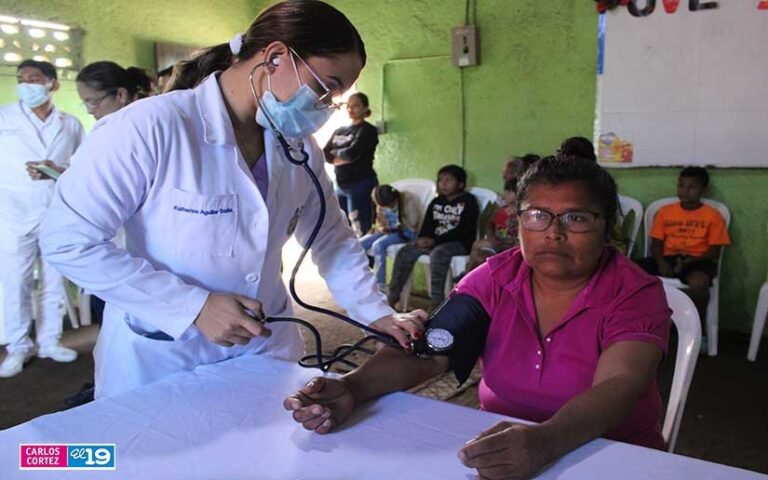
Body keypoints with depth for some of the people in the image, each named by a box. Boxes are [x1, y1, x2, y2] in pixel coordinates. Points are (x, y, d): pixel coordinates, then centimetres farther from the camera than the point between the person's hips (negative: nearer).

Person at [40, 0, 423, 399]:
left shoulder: (300, 148, -2)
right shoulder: (150, 127, -20)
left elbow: (333, 239, 8)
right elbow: (68, 241, -19)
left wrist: (378, 315, -3)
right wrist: (195, 306, -23)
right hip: (160, 359, -5)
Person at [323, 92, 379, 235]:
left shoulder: (367, 130, -3)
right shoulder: (339, 131, 17)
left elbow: (352, 153, -15)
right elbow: (324, 154, 7)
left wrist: (335, 153, 4)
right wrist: (343, 157, -7)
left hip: (361, 185, -7)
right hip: (340, 186, 7)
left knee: (361, 232, -10)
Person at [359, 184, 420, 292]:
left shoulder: (409, 200, -15)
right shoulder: (382, 203, 1)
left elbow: (413, 225, -13)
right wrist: (380, 227, -7)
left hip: (404, 232, -6)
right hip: (387, 231, 6)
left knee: (378, 245, -32)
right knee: (360, 244, -18)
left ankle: (380, 286, -28)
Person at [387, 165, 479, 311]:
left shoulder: (468, 201, -3)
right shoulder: (436, 202, 16)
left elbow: (464, 230, -14)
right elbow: (427, 224, 12)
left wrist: (435, 240, -20)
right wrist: (423, 238, -13)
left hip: (459, 243, -6)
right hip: (434, 241, 7)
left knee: (438, 253, -37)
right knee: (405, 252, -13)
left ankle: (436, 302, -35)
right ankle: (392, 296, -9)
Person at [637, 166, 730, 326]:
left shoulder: (713, 215, 3)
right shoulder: (665, 211, 10)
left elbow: (714, 251, -1)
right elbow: (656, 244, 9)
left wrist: (691, 260, -20)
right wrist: (661, 262, -13)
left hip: (697, 261, -3)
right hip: (668, 259, 3)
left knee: (698, 282, -39)